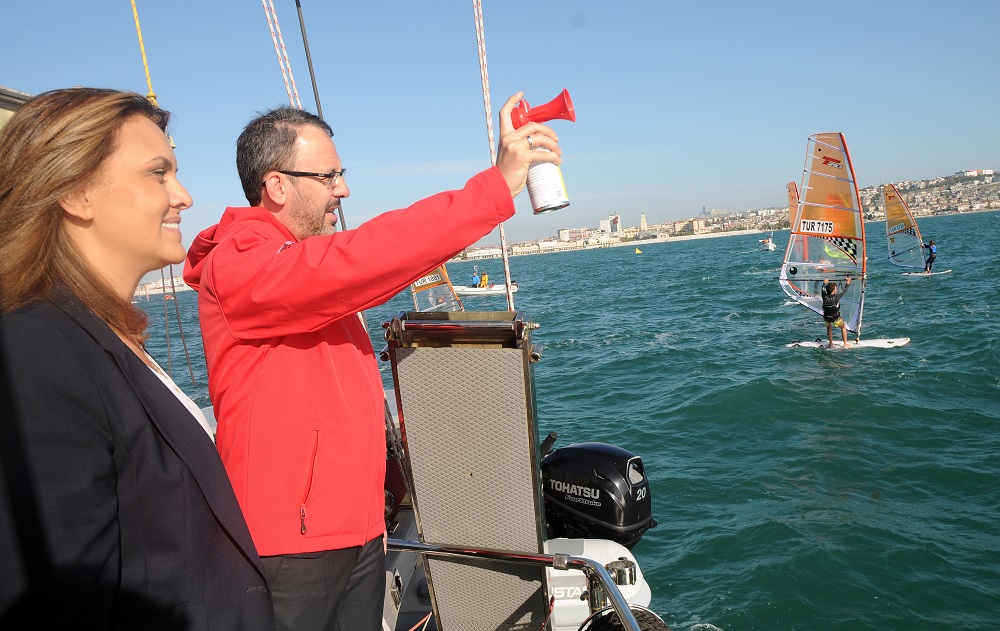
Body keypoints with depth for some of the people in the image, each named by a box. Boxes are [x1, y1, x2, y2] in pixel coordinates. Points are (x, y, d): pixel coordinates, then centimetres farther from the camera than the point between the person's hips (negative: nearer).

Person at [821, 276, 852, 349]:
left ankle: (831, 344, 29)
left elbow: (823, 289, 10)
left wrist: (825, 283, 29)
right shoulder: (836, 297, -21)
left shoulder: (825, 296, -14)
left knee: (829, 328, 30)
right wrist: (848, 283, 15)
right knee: (843, 327, 23)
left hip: (826, 317, 3)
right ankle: (845, 344, 26)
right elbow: (844, 290, -3)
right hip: (836, 318, -3)